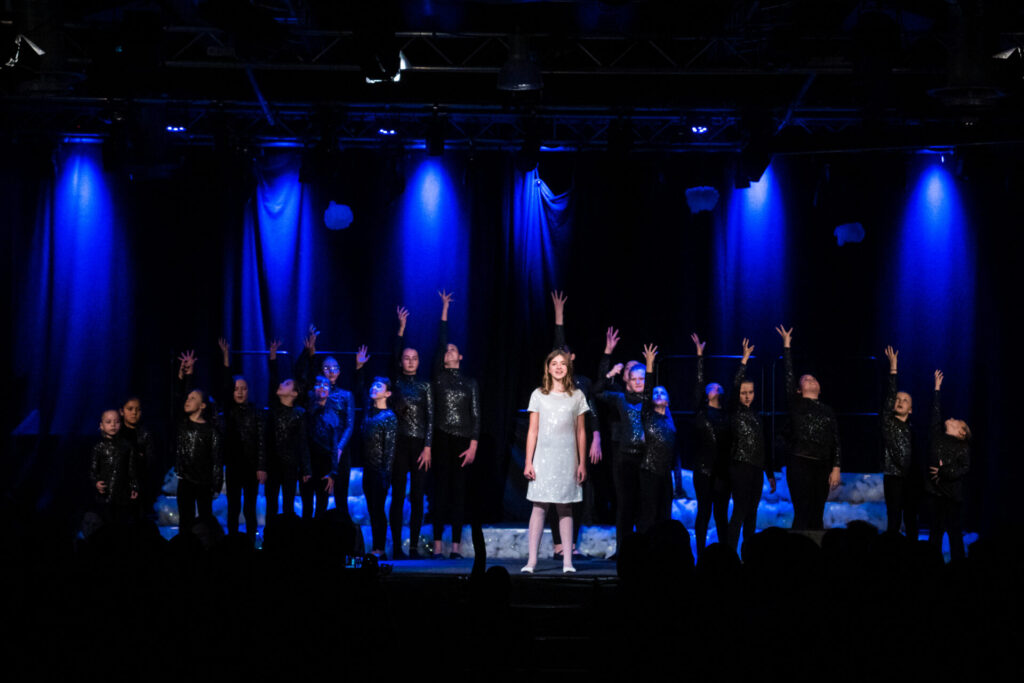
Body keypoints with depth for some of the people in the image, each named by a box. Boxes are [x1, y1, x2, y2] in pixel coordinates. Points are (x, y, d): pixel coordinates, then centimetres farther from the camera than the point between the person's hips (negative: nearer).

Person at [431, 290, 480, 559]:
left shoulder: (470, 383, 10)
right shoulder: (439, 377, 9)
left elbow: (476, 415, 5)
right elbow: (439, 342, 2)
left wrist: (473, 445, -6)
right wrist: (444, 310, 1)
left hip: (463, 440, 1)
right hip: (442, 438, -1)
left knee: (458, 490, 1)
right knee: (441, 488, -4)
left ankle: (456, 546, 1)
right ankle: (438, 545, -4)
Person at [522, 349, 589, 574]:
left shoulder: (577, 396, 7)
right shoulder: (539, 395, 6)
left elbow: (581, 432, 8)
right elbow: (533, 431, 4)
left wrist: (582, 463, 4)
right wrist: (528, 462, -2)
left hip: (567, 459, 1)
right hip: (543, 457, -1)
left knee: (565, 508, 3)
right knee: (539, 506, -5)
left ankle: (567, 561, 3)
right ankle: (532, 560, -5)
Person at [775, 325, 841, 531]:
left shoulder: (828, 411, 16)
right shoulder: (796, 404, 7)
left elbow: (836, 442, 11)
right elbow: (789, 375, 0)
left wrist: (836, 468, 0)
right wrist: (786, 345, -1)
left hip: (823, 467, 4)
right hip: (800, 465, -4)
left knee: (817, 516, 5)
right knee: (802, 514, -8)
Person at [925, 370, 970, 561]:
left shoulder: (963, 446, 0)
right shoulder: (937, 436, 10)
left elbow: (965, 468, -7)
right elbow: (936, 412, 14)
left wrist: (944, 471, -15)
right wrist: (937, 388, 16)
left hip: (953, 492, -3)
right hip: (936, 489, 3)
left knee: (953, 528, 0)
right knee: (936, 528, 6)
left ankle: (958, 560, 6)